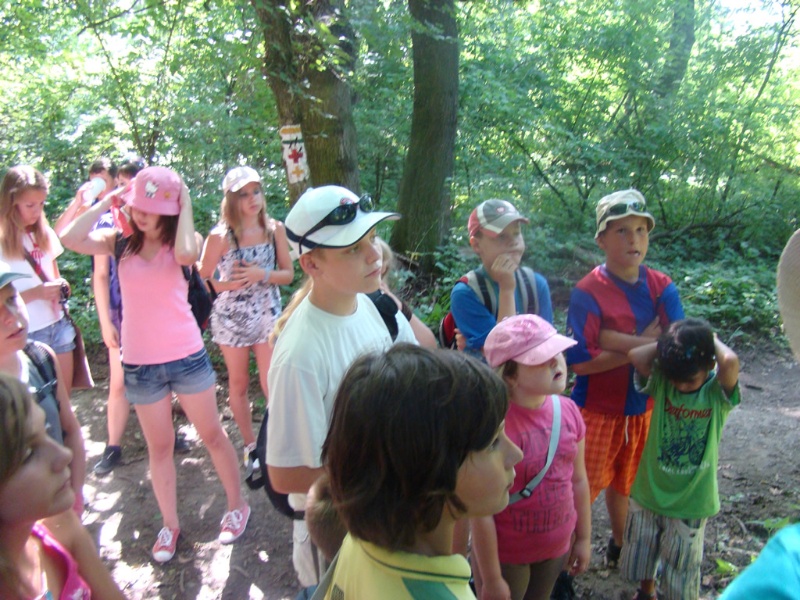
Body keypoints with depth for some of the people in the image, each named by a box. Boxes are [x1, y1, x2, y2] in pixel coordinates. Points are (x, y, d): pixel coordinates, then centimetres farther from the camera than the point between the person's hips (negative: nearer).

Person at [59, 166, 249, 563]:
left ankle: (236, 505, 30)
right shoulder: (121, 241, 0)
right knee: (159, 447, 16)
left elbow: (187, 254, -33)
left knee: (212, 434, 12)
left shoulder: (176, 242, -7)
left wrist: (186, 205, -20)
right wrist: (106, 202, -9)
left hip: (187, 358, -2)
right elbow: (71, 239, -17)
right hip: (140, 364, 3)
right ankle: (169, 525, 32)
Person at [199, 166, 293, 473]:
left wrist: (263, 274, -17)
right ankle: (250, 445, 29)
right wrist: (233, 282, -18)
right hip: (232, 319, -1)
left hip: (268, 315, 1)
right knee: (239, 384, 13)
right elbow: (201, 281, -6)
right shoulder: (220, 236, -11)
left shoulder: (275, 229, -3)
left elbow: (288, 274, 1)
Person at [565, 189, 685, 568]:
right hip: (597, 408, -4)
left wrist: (615, 339, -24)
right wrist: (641, 345, -21)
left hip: (644, 407, 5)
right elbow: (579, 362, -23)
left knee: (624, 482, 24)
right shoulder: (588, 292, -18)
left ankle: (619, 545, 47)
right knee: (582, 487, 6)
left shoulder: (662, 288, -5)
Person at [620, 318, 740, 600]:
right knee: (640, 554, 23)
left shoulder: (718, 392, -15)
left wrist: (713, 341, -19)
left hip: (691, 502, -3)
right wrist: (666, 344, -18)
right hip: (648, 492, 3)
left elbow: (730, 362, -37)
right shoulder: (661, 382, -10)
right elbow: (636, 356, -28)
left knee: (681, 570, 15)